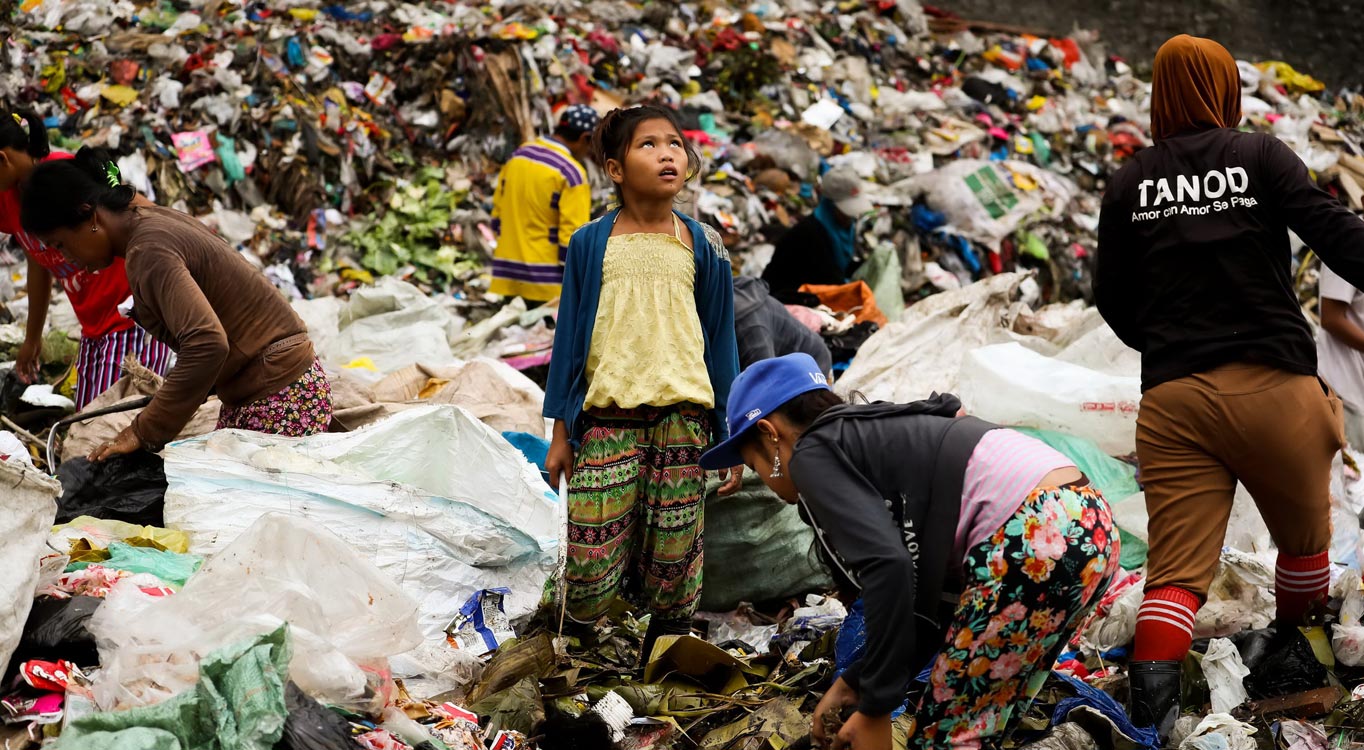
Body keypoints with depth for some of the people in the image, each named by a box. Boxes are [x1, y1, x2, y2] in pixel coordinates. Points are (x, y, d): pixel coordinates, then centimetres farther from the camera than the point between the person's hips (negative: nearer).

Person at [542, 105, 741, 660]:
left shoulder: (702, 247, 7)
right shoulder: (591, 244, 4)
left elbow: (721, 341, 12)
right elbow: (570, 336, 8)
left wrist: (730, 435, 9)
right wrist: (561, 432, 5)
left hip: (682, 412, 1)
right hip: (608, 414, -1)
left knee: (674, 563, 0)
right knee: (591, 577, -9)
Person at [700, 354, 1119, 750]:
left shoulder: (814, 453, 3)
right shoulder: (878, 437, 28)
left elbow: (887, 567, -14)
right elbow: (930, 601, 28)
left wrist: (875, 711, -7)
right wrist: (855, 682, 30)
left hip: (1034, 538, -9)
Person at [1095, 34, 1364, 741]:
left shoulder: (1129, 183, 8)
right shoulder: (1260, 156, -1)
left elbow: (1113, 301, 13)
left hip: (1172, 398, 2)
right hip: (1273, 387, -2)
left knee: (1176, 569, 0)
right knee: (1304, 540, 22)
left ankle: (1149, 705, -21)